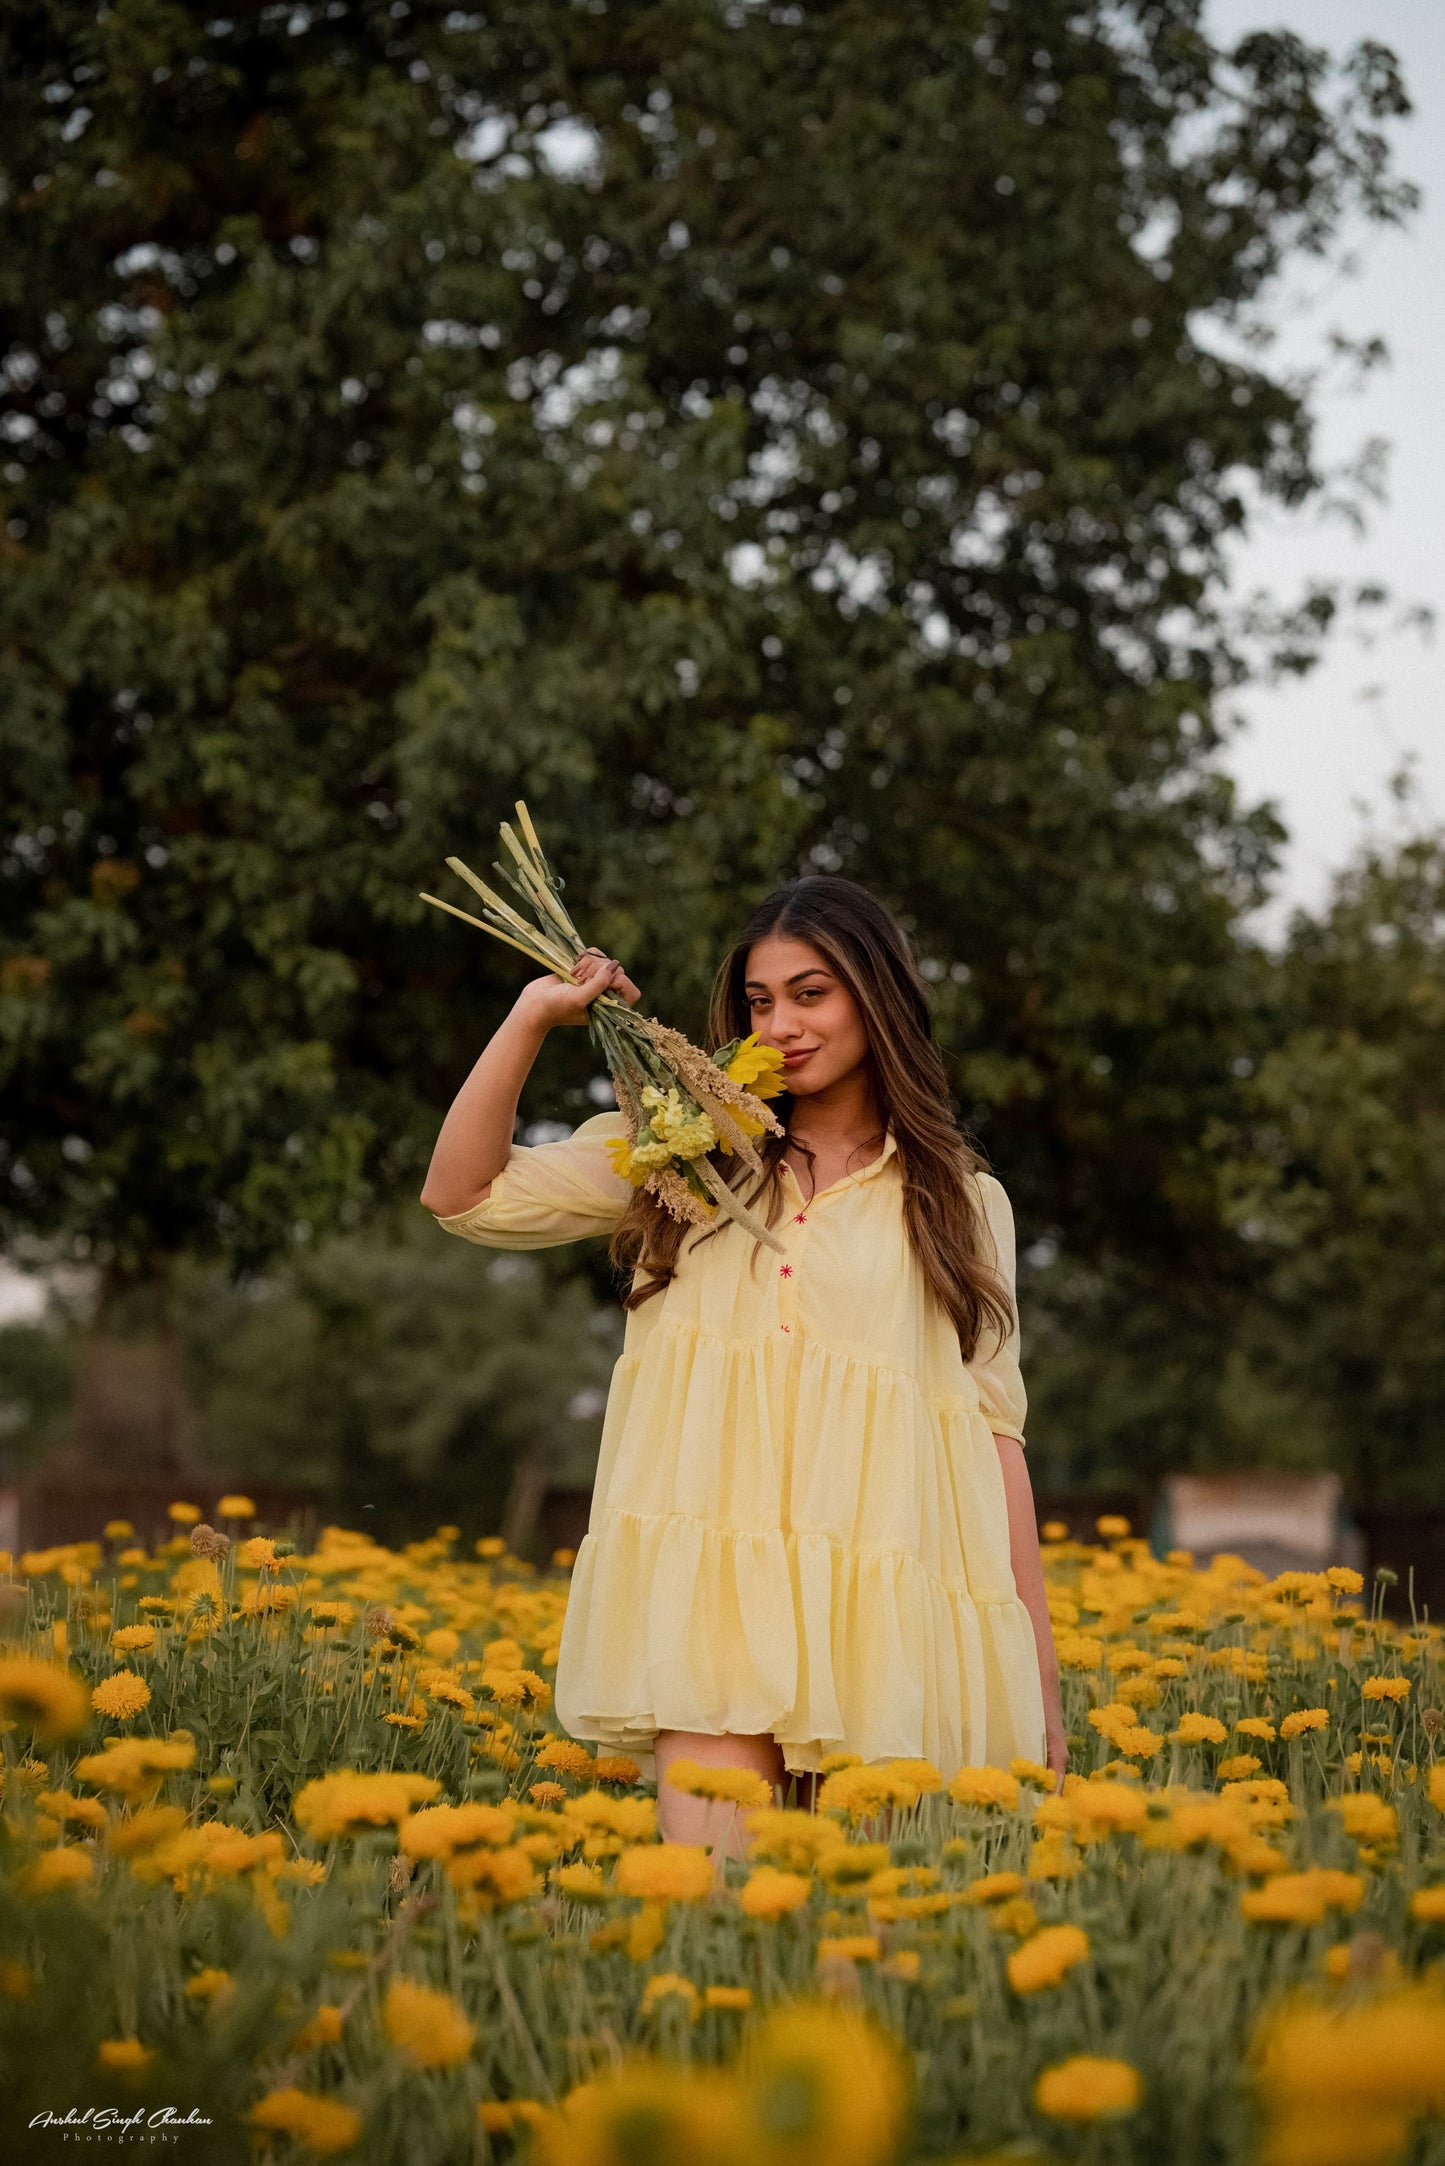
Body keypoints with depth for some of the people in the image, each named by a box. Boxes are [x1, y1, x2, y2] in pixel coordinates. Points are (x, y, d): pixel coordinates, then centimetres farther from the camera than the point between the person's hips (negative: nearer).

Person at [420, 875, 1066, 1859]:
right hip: (713, 1586, 0)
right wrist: (535, 1014, 1)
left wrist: (1041, 1678, 8)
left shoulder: (961, 1202, 15)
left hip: (886, 1597, 0)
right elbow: (463, 1194, 9)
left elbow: (995, 1433, 13)